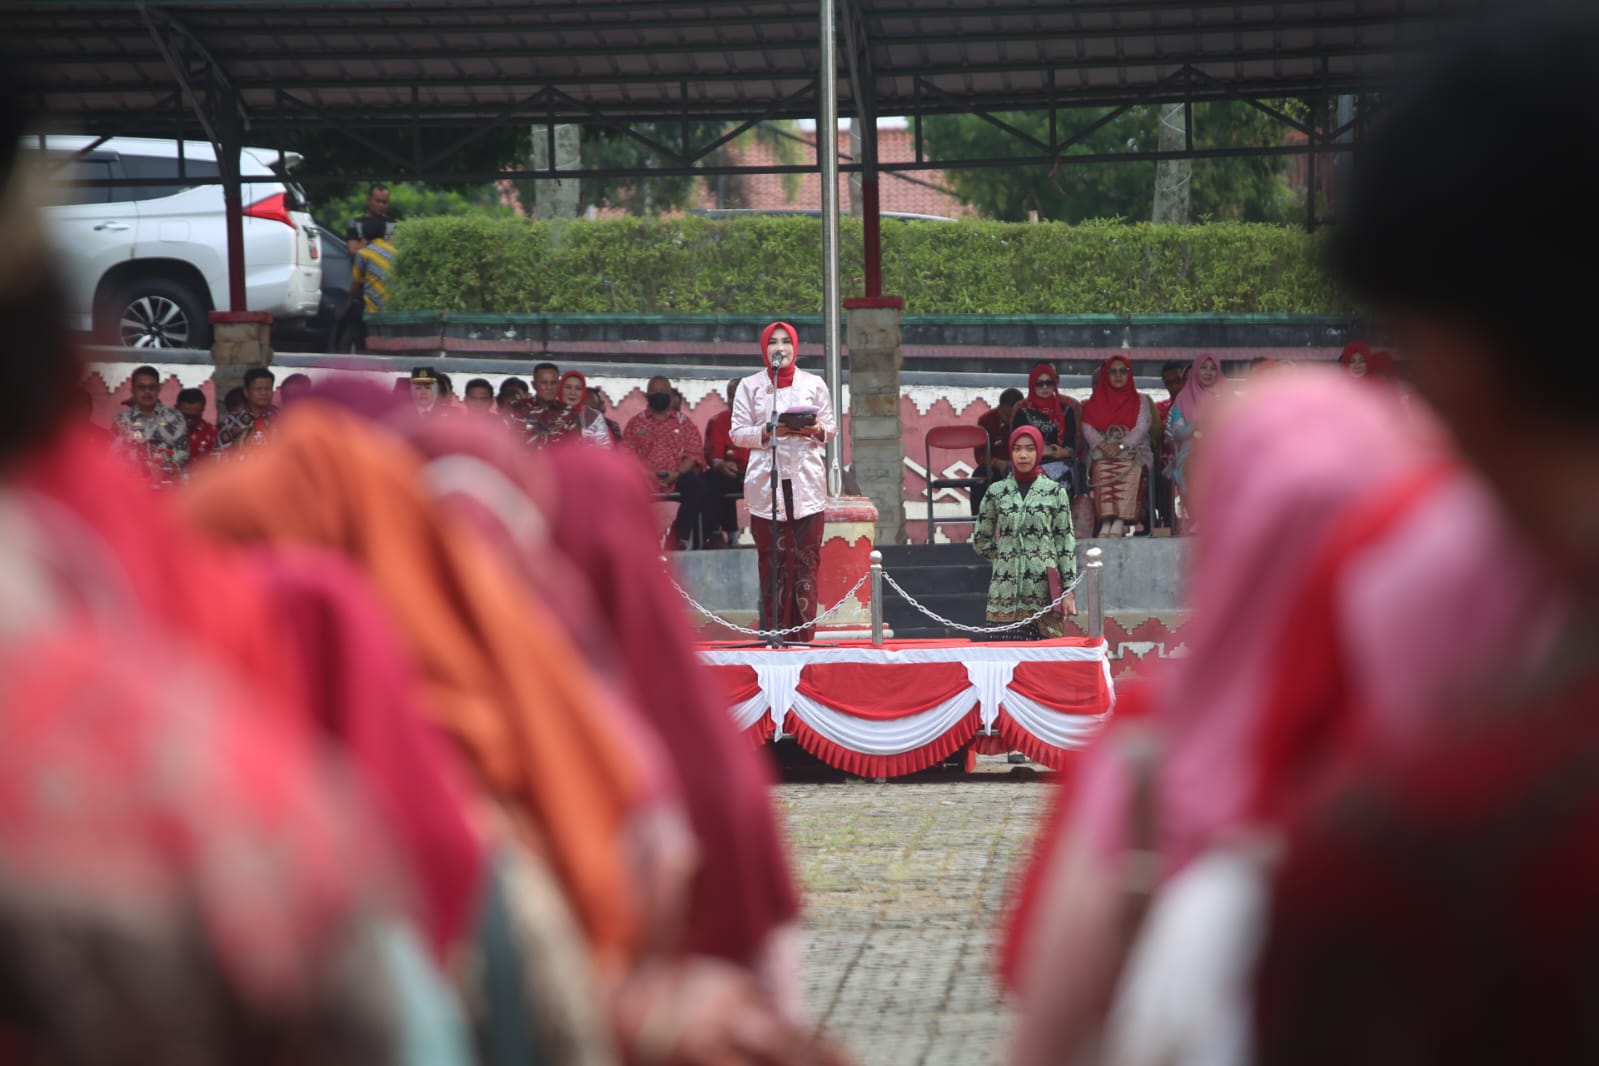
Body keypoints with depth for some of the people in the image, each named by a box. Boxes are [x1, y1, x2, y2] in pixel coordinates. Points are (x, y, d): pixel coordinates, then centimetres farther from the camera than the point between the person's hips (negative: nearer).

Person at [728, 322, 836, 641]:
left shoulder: (814, 384, 12)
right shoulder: (750, 386, 8)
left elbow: (831, 427, 14)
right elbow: (738, 433, 5)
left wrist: (816, 431, -8)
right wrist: (767, 431, -11)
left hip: (806, 480, 1)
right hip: (766, 482, -1)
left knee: (806, 558, -5)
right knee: (771, 559, -5)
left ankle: (803, 633, -3)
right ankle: (773, 633, -3)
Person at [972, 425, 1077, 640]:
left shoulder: (1055, 491, 3)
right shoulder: (996, 491, 7)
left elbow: (1066, 541, 2)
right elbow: (980, 539, 16)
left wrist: (1068, 591, -3)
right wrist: (1005, 557, 8)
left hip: (1044, 592, -1)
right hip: (1006, 593, 1)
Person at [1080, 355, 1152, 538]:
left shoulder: (1139, 400, 18)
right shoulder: (1095, 402, 21)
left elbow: (1141, 428, 2)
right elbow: (1088, 429, 7)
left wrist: (1121, 445, -15)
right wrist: (1103, 445, -13)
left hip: (1132, 451, -1)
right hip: (1102, 454, 1)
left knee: (1130, 471, -36)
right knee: (1103, 472, -35)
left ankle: (1119, 524, -46)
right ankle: (1106, 523, -47)